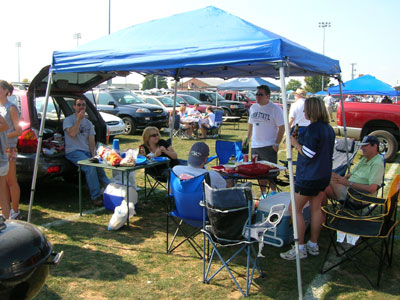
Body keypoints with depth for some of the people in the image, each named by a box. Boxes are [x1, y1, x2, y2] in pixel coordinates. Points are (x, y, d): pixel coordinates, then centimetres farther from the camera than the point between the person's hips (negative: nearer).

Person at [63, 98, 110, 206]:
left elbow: (91, 141, 12)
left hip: (86, 151, 5)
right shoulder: (68, 120, 5)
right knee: (90, 167, -29)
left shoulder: (88, 123, 19)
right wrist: (79, 119, -12)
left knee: (99, 166, -19)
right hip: (73, 151, -5)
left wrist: (93, 155, -3)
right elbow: (72, 133, -16)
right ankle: (96, 196, -26)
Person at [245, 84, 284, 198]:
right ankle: (263, 193, 22)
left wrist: (276, 144, -15)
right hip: (255, 146, 6)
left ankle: (273, 192, 8)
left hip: (269, 146, -6)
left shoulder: (275, 109, -6)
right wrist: (247, 139, 13)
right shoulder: (253, 107, 12)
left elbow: (281, 128, -8)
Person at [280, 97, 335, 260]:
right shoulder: (329, 128, 10)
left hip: (308, 177, -9)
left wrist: (295, 143, -9)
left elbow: (308, 154, -21)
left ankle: (300, 248, 4)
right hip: (324, 175, 10)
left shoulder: (313, 128, -20)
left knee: (295, 210, 0)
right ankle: (313, 245, 25)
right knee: (316, 209, 15)